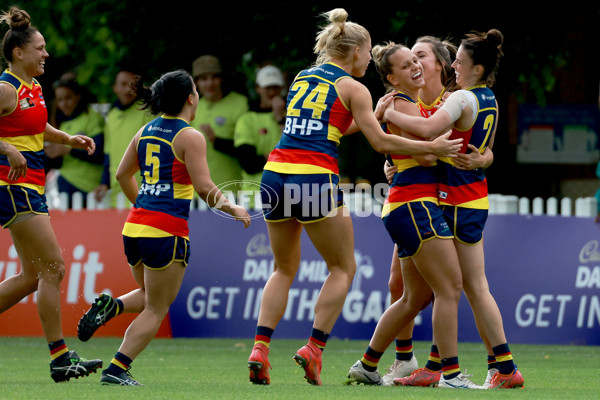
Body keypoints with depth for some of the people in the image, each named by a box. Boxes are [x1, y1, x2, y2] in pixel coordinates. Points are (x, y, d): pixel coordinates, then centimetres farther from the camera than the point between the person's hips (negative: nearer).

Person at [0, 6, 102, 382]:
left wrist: (68, 139, 16)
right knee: (53, 267, -11)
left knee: (33, 276, 11)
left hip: (31, 188, 10)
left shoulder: (34, 87, 14)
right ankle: (60, 358, -8)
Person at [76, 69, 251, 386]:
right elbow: (204, 188, -15)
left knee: (152, 298, 26)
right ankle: (116, 370, -8)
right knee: (156, 309, 3)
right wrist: (233, 209, -1)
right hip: (167, 230, -7)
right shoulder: (190, 137, -9)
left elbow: (123, 175, 19)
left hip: (134, 227, 7)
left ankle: (112, 305, -3)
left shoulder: (145, 132, 11)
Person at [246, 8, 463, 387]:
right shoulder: (353, 88, 2)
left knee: (285, 269, 18)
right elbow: (381, 142, -2)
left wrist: (374, 114, 33)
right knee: (343, 268, 11)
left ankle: (260, 348, 2)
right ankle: (314, 348, -1)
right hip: (316, 180, -6)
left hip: (275, 175, 6)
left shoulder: (301, 78, 20)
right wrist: (432, 147, 4)